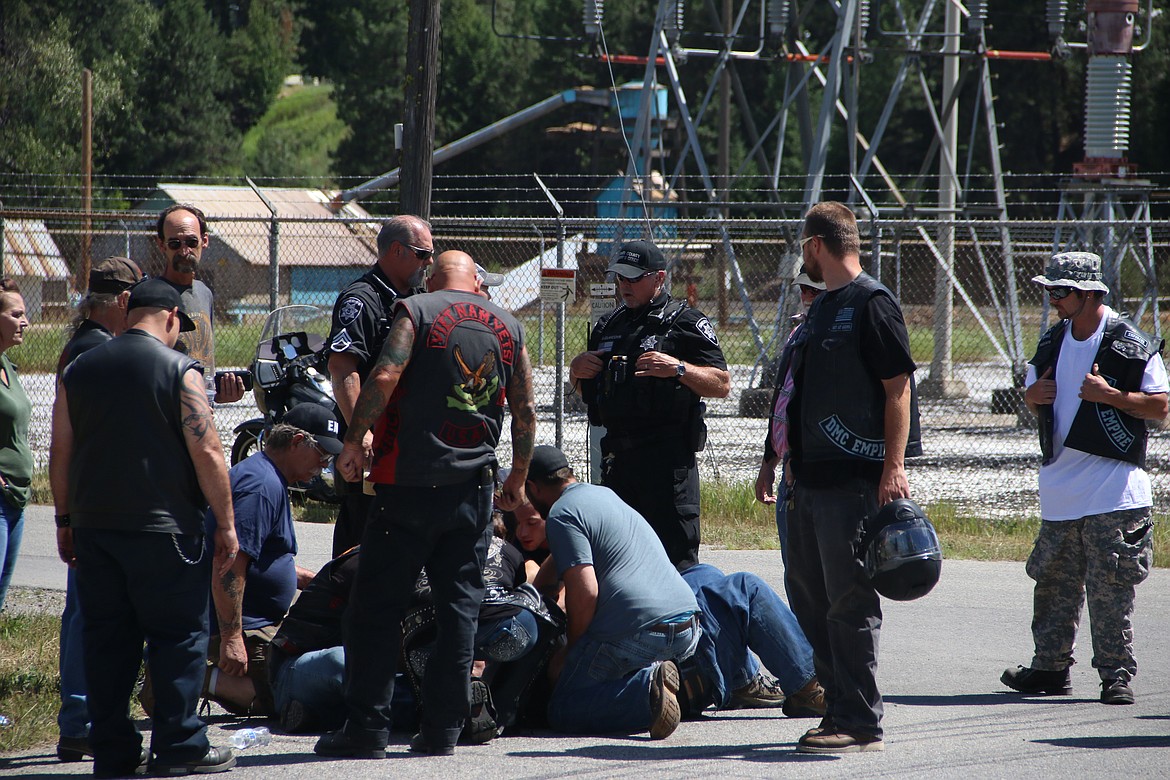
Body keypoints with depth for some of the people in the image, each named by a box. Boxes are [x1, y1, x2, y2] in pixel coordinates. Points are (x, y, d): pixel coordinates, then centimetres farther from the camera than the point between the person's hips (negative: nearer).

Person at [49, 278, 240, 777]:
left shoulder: (79, 371, 9)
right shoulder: (179, 371, -6)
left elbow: (60, 453, 11)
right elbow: (207, 452, -10)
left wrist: (66, 520, 19)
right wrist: (225, 524, -4)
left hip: (93, 527, 5)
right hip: (163, 529, -5)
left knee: (106, 638, 8)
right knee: (178, 635, 1)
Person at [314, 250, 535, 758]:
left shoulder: (417, 311, -1)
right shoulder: (507, 326, 12)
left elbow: (385, 377, -16)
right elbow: (525, 413, 13)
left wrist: (354, 443, -8)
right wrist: (518, 479, 25)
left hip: (411, 484, -4)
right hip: (474, 487, 4)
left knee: (378, 607, 1)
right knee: (459, 607, 8)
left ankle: (367, 729, -2)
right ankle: (443, 728, 7)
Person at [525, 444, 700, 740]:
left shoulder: (561, 515, -4)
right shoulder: (604, 494, 26)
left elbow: (585, 592, -14)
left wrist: (567, 652, -1)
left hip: (635, 632, -8)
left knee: (562, 712, 3)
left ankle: (647, 692, -21)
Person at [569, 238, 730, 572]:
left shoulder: (685, 322, -1)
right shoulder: (610, 326, 20)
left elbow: (722, 385, -6)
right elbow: (586, 391, 28)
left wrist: (678, 369, -20)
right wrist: (576, 371, 7)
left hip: (668, 459, -7)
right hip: (617, 455, 7)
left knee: (675, 557, -11)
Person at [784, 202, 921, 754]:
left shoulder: (872, 304, -9)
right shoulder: (822, 309, 19)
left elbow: (898, 387, -13)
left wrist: (893, 468, -18)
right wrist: (790, 461, 23)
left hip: (855, 480, -10)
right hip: (813, 476, 10)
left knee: (850, 603, -8)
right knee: (808, 594, 11)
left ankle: (860, 723, -5)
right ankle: (840, 708, 18)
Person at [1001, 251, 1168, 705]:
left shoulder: (1130, 346, -7)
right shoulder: (1051, 344, 13)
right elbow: (1034, 393, 25)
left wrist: (1110, 395, -20)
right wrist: (1034, 396, 1)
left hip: (1113, 488, -6)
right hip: (1060, 480, 6)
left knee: (1110, 587, -7)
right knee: (1054, 583, 9)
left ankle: (1116, 674, -2)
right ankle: (1050, 667, 17)